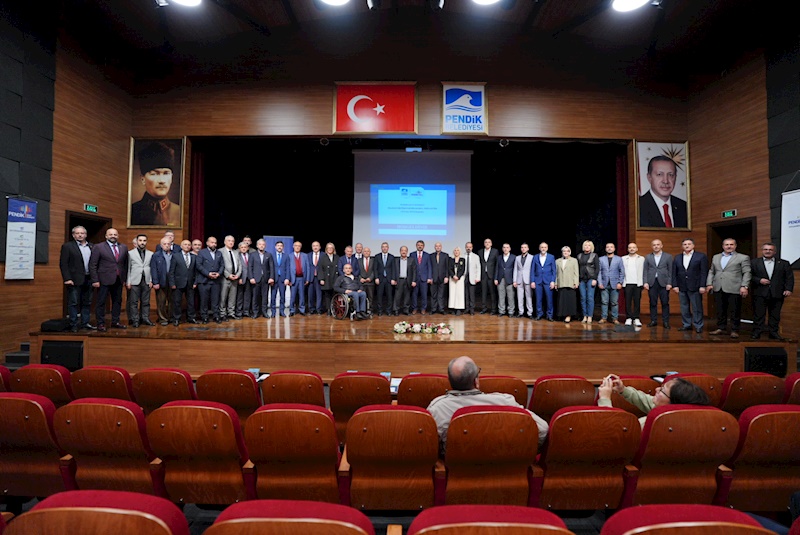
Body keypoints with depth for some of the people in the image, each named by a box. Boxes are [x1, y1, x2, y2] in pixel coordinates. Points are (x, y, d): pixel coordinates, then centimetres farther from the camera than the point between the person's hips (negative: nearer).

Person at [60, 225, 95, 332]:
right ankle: (73, 325, 7)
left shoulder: (91, 247, 11)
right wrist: (67, 278, -14)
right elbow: (63, 264, -6)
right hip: (75, 280, -5)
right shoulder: (67, 246, -2)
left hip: (89, 279, 5)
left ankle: (85, 323, 20)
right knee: (73, 303, 1)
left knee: (87, 303, 11)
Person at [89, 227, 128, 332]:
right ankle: (100, 324, 11)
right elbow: (92, 265, -5)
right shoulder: (98, 247, -3)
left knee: (117, 301, 11)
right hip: (104, 280, -4)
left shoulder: (124, 247, 9)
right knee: (101, 302, 2)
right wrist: (95, 280, -10)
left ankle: (115, 322, 22)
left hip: (119, 280, 4)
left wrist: (125, 278, 6)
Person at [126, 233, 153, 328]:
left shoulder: (151, 254, 11)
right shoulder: (130, 253, 4)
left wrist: (151, 281, 1)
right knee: (134, 302, 1)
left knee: (146, 302, 6)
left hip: (146, 281, 2)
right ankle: (135, 320, 7)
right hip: (134, 281, -2)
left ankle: (145, 319, 13)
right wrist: (128, 282, -4)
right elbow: (128, 269, 1)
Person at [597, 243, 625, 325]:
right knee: (604, 302, 0)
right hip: (604, 284, 1)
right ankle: (603, 318, 6)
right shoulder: (601, 259, 10)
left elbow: (622, 272, 5)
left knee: (614, 302, 1)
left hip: (615, 284, -1)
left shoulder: (619, 259, 9)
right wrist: (599, 283, -4)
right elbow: (599, 272, 6)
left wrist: (620, 282, -5)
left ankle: (615, 318, 7)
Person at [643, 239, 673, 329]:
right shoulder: (648, 257, 10)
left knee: (665, 303, 0)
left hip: (663, 283, -1)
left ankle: (666, 322, 6)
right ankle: (653, 321, 11)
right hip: (651, 283, 1)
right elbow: (645, 270, 7)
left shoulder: (668, 256, 6)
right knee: (653, 303, 4)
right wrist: (645, 282, -3)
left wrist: (669, 283, -6)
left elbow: (671, 271, 2)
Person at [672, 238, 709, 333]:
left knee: (697, 308, 0)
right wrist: (675, 285, 2)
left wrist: (702, 286, -10)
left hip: (695, 287, -3)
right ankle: (686, 325, 16)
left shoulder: (701, 256, 1)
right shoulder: (677, 258, 11)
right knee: (684, 307, 8)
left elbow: (704, 272, -4)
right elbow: (674, 273, 10)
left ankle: (698, 326, 8)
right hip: (682, 287, 4)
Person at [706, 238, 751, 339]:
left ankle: (734, 330, 8)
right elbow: (711, 272, 17)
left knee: (735, 311, 0)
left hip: (734, 289, -4)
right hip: (718, 289, 4)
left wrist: (744, 286, -11)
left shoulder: (743, 257, 5)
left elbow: (746, 273, -1)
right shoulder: (716, 257, 17)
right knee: (720, 310, 8)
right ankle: (721, 328, 16)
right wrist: (709, 284, 5)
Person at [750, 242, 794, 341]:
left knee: (775, 315, 8)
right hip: (760, 294, -2)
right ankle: (756, 332, 5)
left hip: (777, 294, 2)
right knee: (759, 314, 0)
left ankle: (774, 332, 17)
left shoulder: (784, 263, 10)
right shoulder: (754, 263, 6)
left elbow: (789, 277, 6)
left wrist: (788, 289, -6)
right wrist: (759, 280, -13)